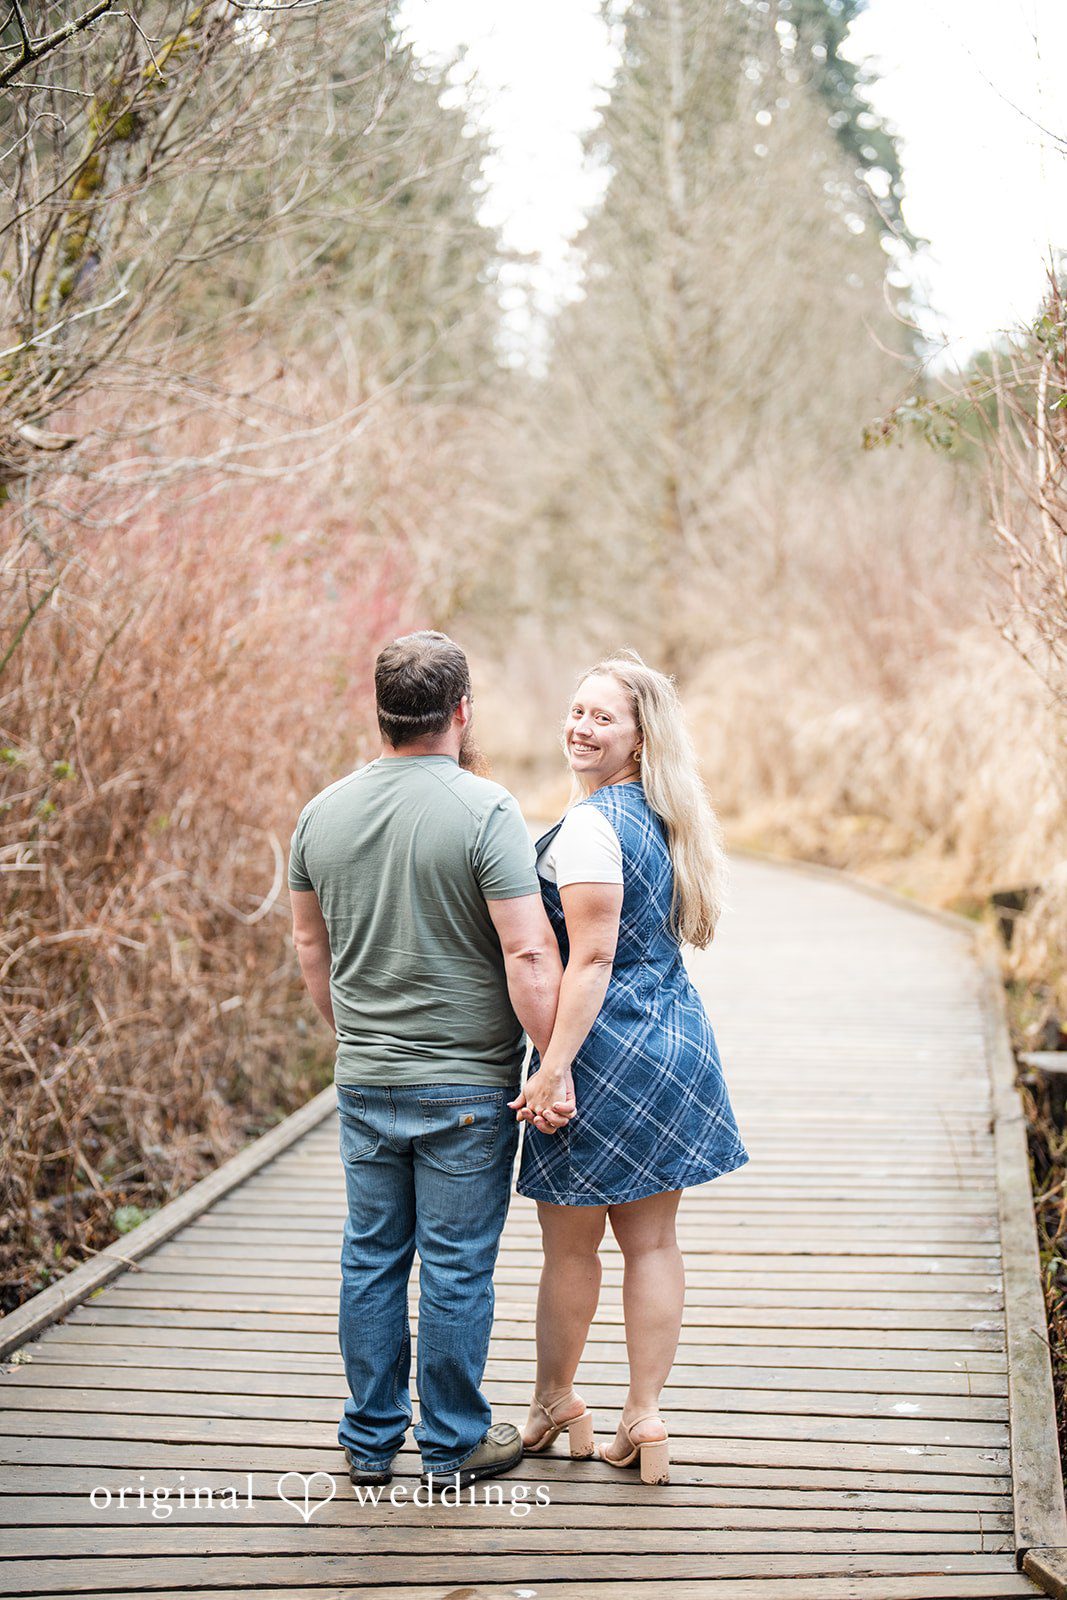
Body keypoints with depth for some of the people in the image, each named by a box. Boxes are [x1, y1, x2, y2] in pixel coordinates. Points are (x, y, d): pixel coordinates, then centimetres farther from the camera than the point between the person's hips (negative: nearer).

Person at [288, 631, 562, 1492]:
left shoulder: (324, 812, 4)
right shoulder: (485, 810, -15)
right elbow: (529, 955, -19)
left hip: (364, 1084, 5)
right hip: (467, 1085, -5)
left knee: (372, 1256, 14)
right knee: (457, 1267, 5)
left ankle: (371, 1440, 24)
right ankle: (454, 1445, 17)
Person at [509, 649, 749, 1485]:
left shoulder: (589, 826, -17)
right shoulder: (669, 819, 9)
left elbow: (592, 958, -21)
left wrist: (553, 1069, -20)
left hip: (604, 1050, -8)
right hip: (678, 1042, 8)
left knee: (571, 1247, 9)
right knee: (652, 1239, 11)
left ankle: (554, 1404, 26)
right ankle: (645, 1423, 16)